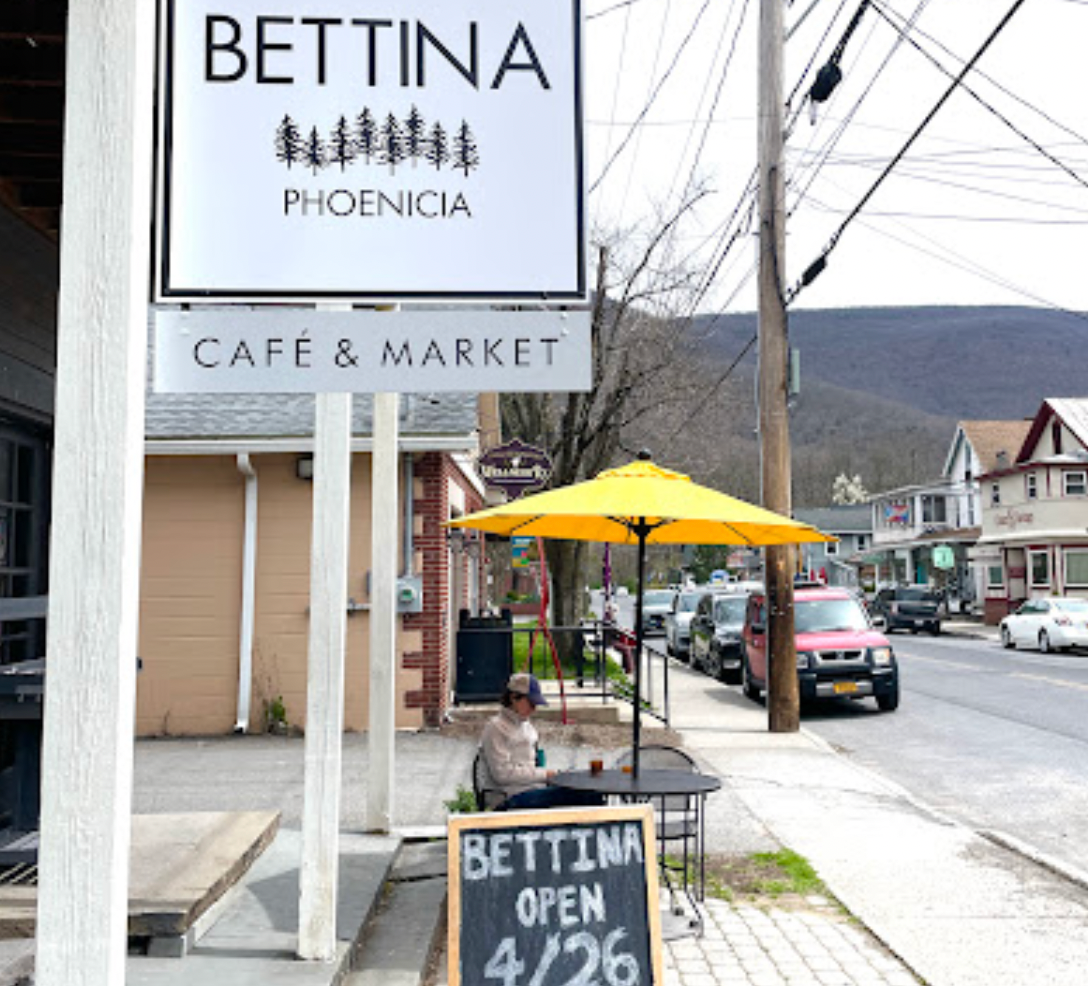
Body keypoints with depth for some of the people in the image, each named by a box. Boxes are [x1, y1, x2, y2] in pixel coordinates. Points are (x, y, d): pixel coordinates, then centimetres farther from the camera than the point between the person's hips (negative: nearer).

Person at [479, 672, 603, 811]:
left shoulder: (528, 726, 21)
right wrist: (543, 774, -12)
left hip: (537, 788, 8)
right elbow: (502, 773, -13)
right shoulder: (496, 728, -5)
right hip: (515, 798, -8)